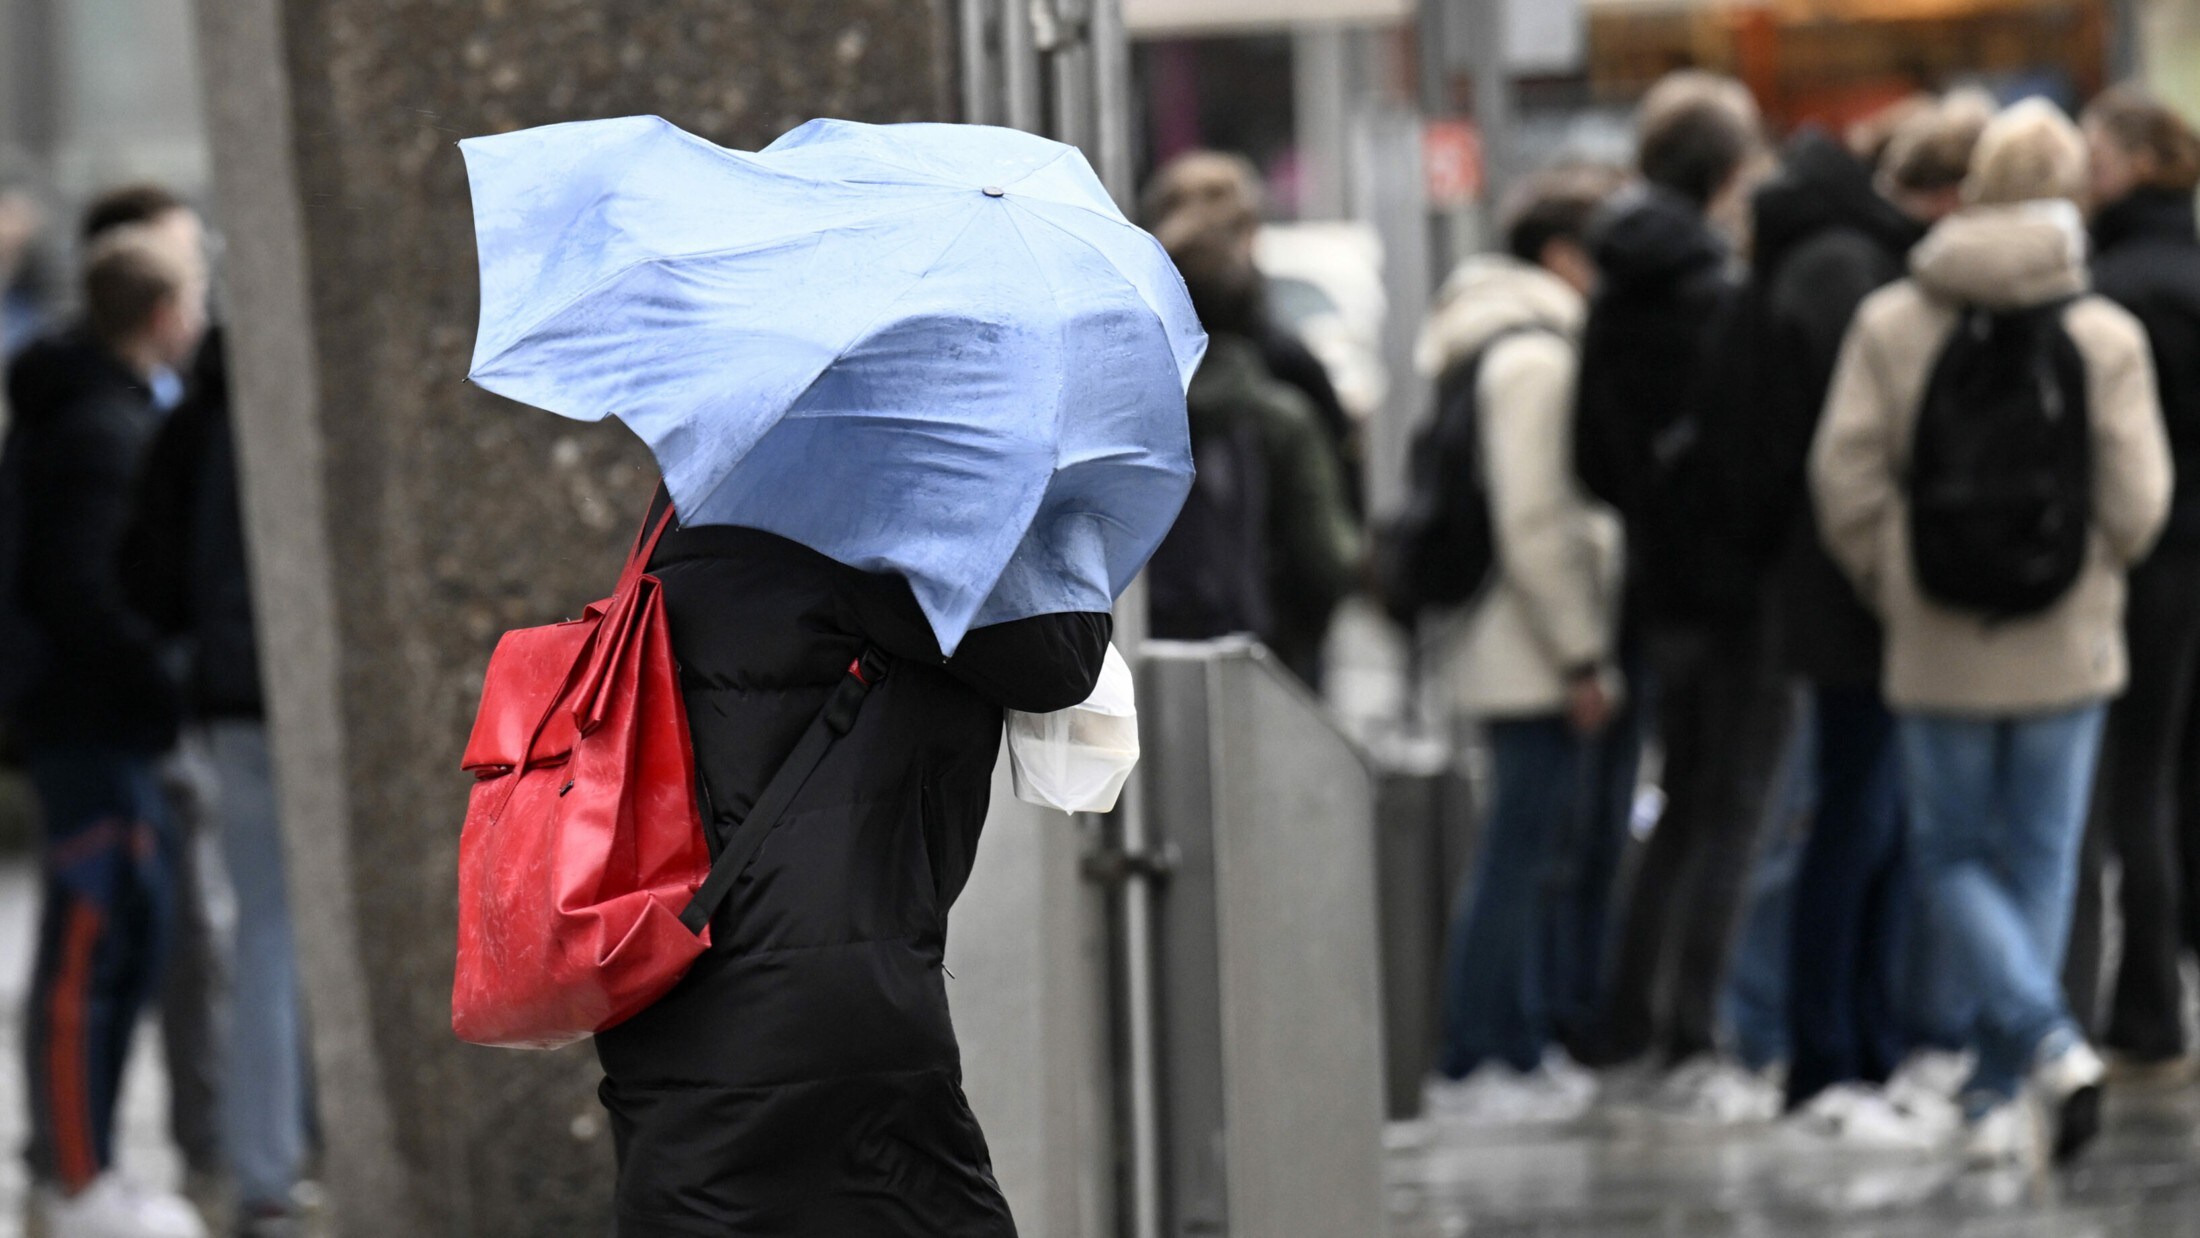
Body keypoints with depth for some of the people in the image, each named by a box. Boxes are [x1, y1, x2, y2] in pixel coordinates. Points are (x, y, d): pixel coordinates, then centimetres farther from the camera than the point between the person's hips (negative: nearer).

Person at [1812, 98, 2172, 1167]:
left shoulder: (1891, 323, -6)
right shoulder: (2107, 336, -8)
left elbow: (1846, 480, -7)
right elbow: (2137, 501, -9)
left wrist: (1891, 590, 9)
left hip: (1937, 650, 0)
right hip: (2067, 649, 0)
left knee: (1951, 860, 10)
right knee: (2040, 862, 13)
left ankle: (2046, 1039, -12)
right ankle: (2003, 1096, 16)